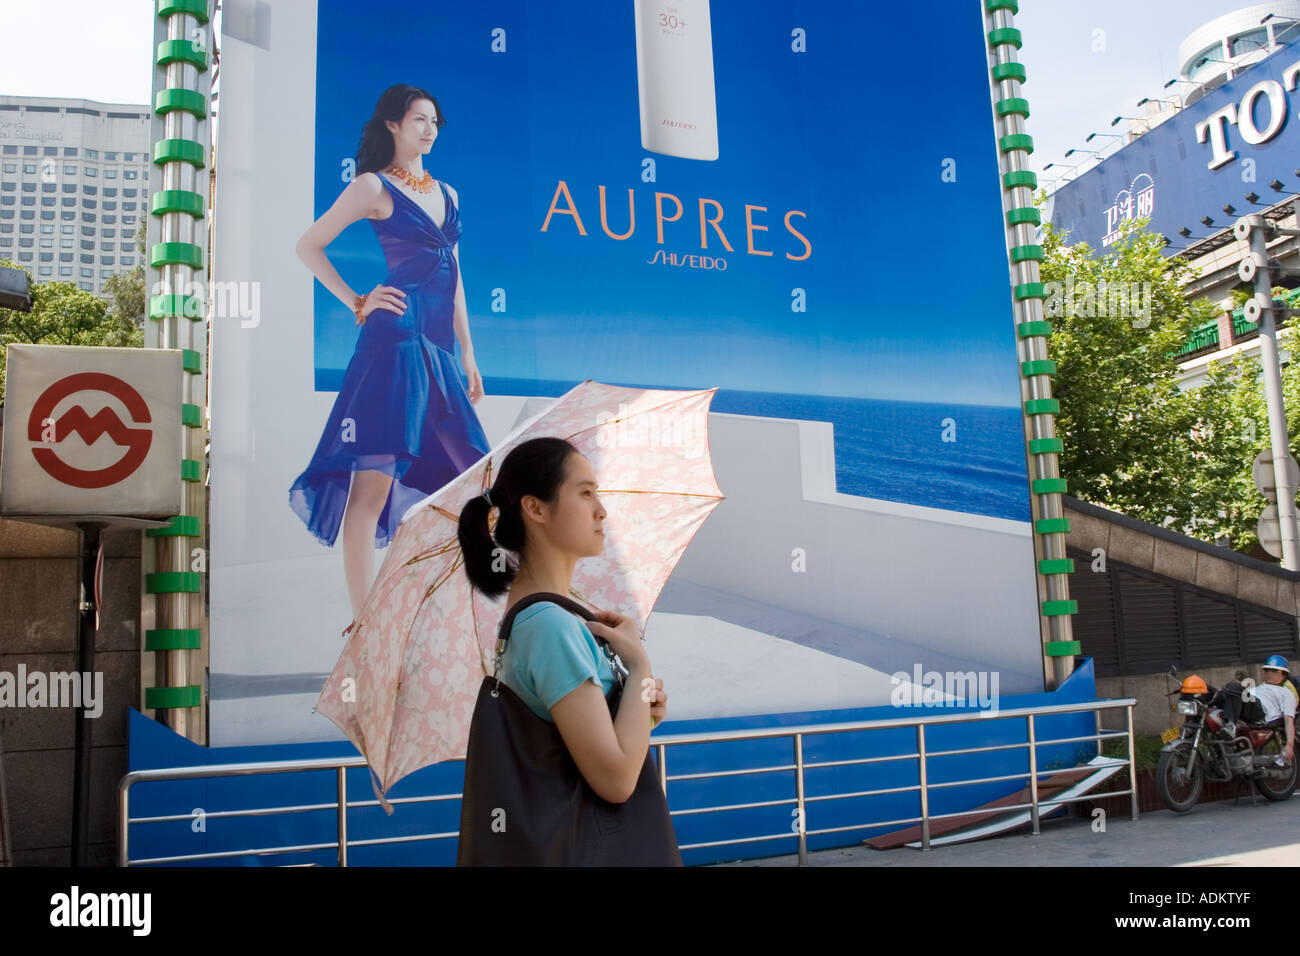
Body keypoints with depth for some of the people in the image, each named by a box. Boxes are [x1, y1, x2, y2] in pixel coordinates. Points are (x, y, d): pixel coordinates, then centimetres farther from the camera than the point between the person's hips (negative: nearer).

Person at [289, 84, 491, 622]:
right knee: (374, 476, -10)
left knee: (465, 477, 6)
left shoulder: (447, 195, 23)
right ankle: (361, 619, -7)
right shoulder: (373, 186, 5)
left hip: (439, 350, 7)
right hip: (395, 340, -7)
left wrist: (468, 356, 20)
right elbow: (309, 245, 5)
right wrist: (356, 304, -1)